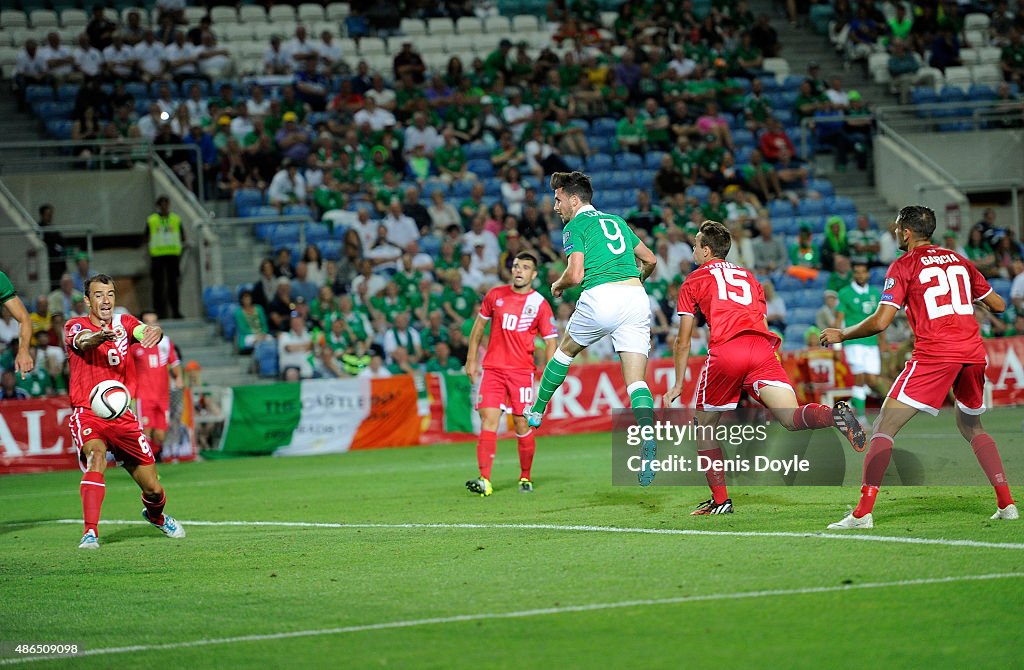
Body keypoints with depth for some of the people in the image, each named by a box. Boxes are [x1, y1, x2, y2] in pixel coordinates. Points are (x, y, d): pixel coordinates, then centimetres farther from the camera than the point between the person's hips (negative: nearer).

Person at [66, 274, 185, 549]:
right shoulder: (75, 326, -2)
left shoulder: (124, 322, 7)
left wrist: (155, 331, -41)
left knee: (153, 489, 4)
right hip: (87, 413, -3)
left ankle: (155, 516, 40)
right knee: (96, 455, -34)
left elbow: (144, 331, -15)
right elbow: (83, 341, -26)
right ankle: (90, 533, -37)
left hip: (122, 416, 3)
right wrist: (100, 336, -51)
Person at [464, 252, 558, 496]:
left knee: (522, 424, -1)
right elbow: (479, 326, 17)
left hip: (522, 371, -1)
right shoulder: (495, 295, 7)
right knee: (488, 418, -12)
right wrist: (471, 359, 12)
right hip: (492, 368, 1)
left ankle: (525, 477, 18)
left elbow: (550, 341, 1)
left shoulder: (540, 304, 0)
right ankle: (484, 480, -19)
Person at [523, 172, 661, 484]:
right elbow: (650, 260, 28)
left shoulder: (576, 226, 4)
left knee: (566, 350, 23)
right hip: (636, 299, 5)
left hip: (601, 296, -5)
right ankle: (648, 437, -26)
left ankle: (536, 411, 34)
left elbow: (575, 275, -8)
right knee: (636, 379, -3)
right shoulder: (616, 220, 24)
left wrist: (557, 286, 13)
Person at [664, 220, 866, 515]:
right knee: (792, 418, -10)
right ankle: (835, 414, -41)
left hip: (725, 352, -3)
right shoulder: (749, 278, 32)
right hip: (761, 348, 3)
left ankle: (720, 499, 11)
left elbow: (683, 342, 19)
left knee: (703, 427, 14)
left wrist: (678, 384, 28)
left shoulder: (694, 281, 20)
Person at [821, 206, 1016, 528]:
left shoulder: (903, 267, 2)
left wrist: (841, 335, 8)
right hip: (973, 352, 6)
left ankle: (863, 513, -12)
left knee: (884, 428, -3)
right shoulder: (959, 260, 17)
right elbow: (997, 305, 22)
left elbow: (881, 322, -6)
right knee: (972, 426, 26)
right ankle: (1006, 504, 17)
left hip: (934, 354, -6)